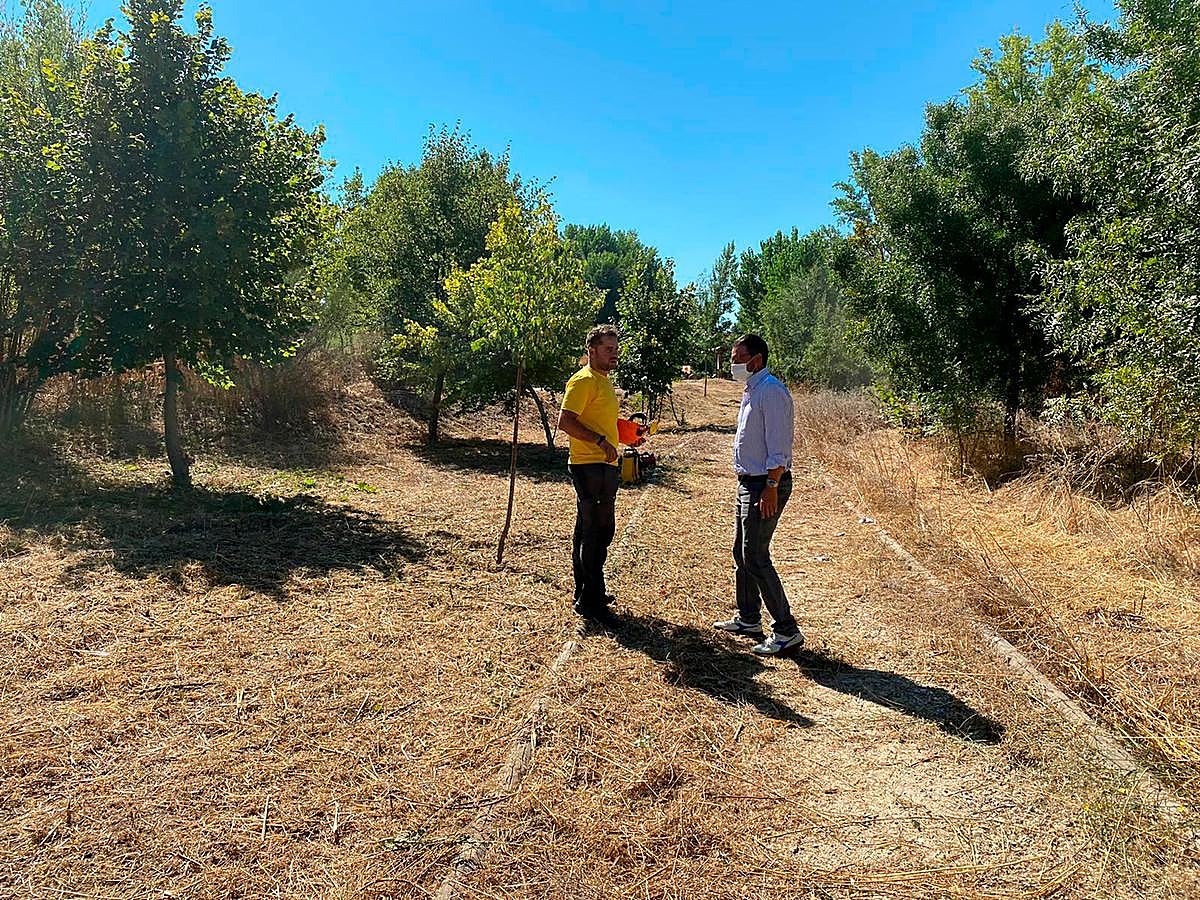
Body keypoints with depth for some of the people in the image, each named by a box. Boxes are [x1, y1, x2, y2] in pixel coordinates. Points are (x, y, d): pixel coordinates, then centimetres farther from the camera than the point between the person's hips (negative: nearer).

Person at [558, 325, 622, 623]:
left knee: (589, 530, 16)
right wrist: (601, 441, -24)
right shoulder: (584, 380, -12)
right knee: (598, 531, -8)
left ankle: (586, 592, 27)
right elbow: (565, 421, -21)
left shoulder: (604, 380, 19)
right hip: (589, 465, -10)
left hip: (604, 465, 10)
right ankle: (591, 601, -2)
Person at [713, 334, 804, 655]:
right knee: (742, 553, 17)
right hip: (748, 483, 11)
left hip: (766, 485, -11)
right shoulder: (751, 390, 15)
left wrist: (771, 488, -24)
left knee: (755, 557, -9)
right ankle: (748, 618, 31)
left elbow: (778, 447, -22)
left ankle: (787, 631, 0)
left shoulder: (770, 392, -17)